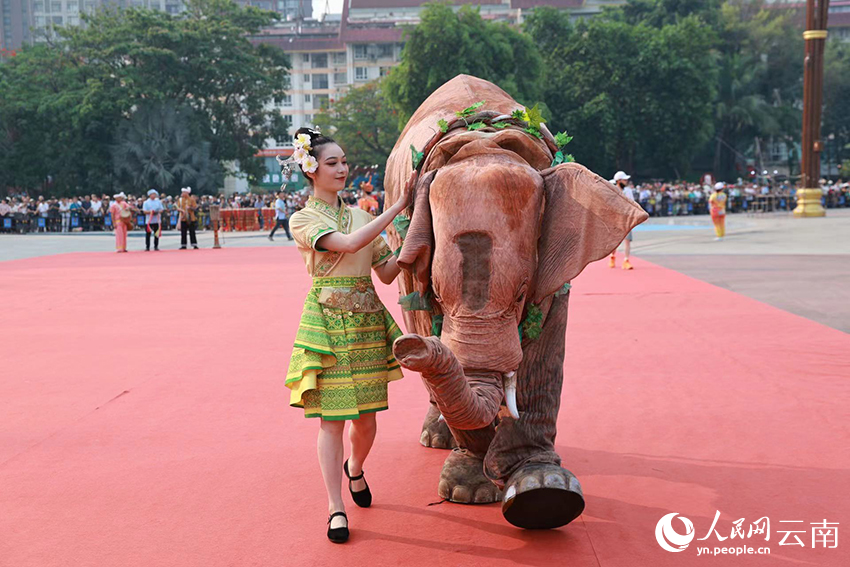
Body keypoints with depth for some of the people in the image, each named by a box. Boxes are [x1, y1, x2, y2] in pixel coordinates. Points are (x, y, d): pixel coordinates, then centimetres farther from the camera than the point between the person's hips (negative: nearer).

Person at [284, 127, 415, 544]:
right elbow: (349, 244, -21)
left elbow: (386, 273, 10)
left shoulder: (360, 215, 13)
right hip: (328, 323, -4)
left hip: (368, 321, 5)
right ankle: (335, 508, 4)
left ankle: (355, 469, 39)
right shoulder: (302, 220, -3)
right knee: (332, 417, -5)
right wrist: (399, 205, -20)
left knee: (367, 416, 9)